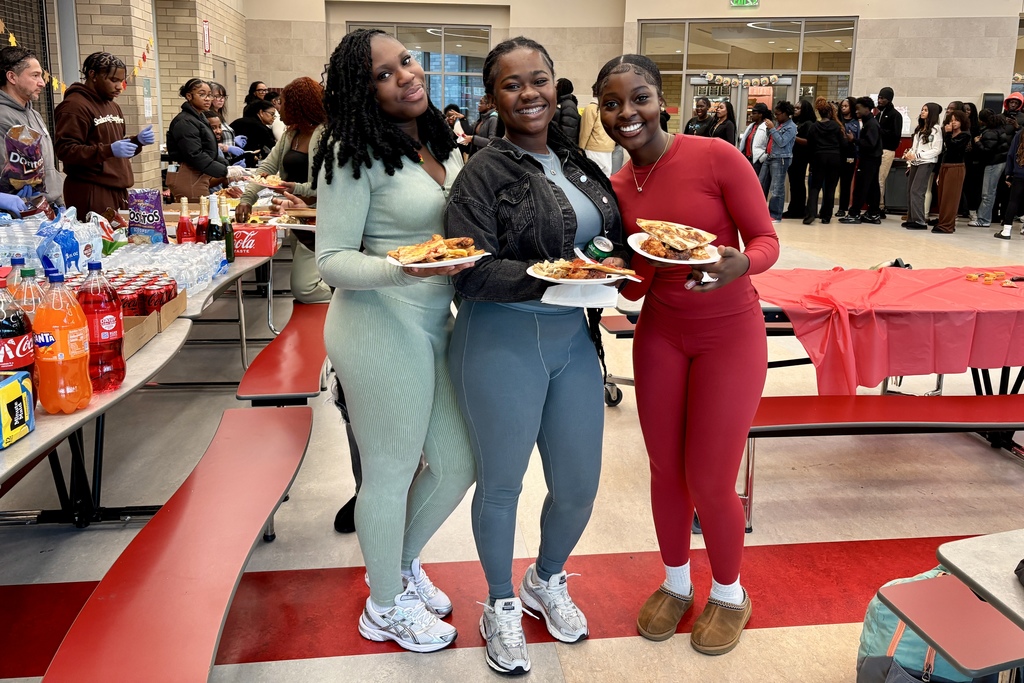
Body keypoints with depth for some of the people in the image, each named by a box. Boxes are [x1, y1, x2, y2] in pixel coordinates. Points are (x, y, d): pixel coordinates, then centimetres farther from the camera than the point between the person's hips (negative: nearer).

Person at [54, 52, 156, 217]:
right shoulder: (74, 106, -8)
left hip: (118, 191, 8)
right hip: (90, 193, -8)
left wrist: (137, 141, 7)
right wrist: (109, 150, -26)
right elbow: (65, 150, -16)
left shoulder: (113, 106, 20)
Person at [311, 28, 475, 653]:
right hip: (380, 330, -8)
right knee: (391, 475, 8)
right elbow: (332, 260, -13)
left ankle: (402, 564, 44)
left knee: (458, 464, 17)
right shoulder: (355, 154, -12)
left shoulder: (443, 147, 11)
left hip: (434, 325, 8)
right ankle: (386, 608, 32)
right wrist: (404, 270, -28)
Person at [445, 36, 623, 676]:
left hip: (573, 340, 6)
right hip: (503, 344, -5)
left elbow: (610, 237, 18)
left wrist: (615, 262, -4)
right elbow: (473, 274, -19)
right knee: (501, 484, 12)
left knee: (579, 484, 14)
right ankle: (501, 604, 37)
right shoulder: (485, 172, -10)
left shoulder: (577, 162, 8)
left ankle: (547, 581, 44)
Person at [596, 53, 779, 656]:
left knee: (710, 482, 1)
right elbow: (634, 285, 4)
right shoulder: (618, 188, 0)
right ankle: (676, 583, 37)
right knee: (666, 470, 12)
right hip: (659, 334, 4)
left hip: (730, 335, -4)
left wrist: (739, 263, -33)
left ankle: (729, 594, 30)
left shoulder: (716, 156, -15)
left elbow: (765, 239, -11)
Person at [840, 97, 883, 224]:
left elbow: (870, 143, -23)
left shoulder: (871, 124, -14)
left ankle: (854, 214, -6)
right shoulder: (867, 122, 14)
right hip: (869, 159, 10)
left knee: (860, 187, -8)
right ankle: (874, 214, 16)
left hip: (869, 160, -10)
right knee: (872, 187, 12)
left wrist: (854, 140, -21)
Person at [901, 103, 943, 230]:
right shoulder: (919, 128, 16)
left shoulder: (935, 129, -6)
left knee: (916, 191, -14)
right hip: (915, 162, 7)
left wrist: (916, 156, -16)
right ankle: (911, 219, 10)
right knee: (910, 191, 4)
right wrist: (909, 153, 0)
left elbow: (937, 150, -11)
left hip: (926, 163, -7)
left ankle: (920, 221, -12)